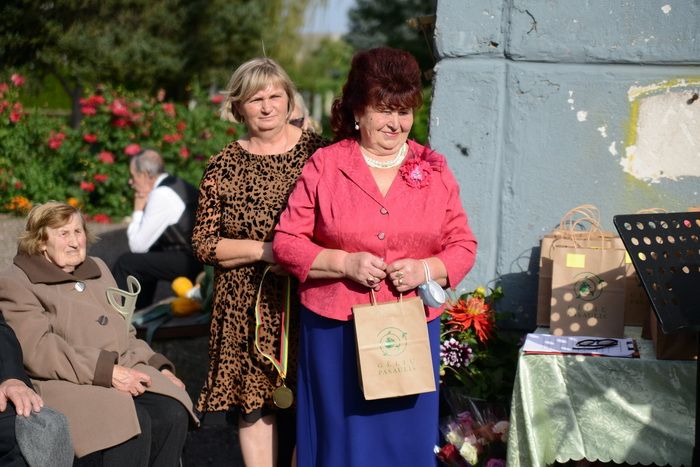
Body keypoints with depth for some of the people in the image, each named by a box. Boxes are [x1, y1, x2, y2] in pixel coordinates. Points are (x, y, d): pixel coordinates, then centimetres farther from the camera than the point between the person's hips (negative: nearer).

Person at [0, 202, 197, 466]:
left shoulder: (97, 269, 27)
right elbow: (37, 350, -12)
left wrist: (159, 366, 10)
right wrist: (107, 371, -20)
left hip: (124, 372, 7)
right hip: (67, 385, -6)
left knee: (173, 414, -23)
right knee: (134, 423, -32)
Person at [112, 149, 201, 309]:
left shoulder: (161, 195, -15)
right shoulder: (178, 185, 15)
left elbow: (138, 246, -10)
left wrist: (138, 210, 0)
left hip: (188, 263, -10)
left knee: (126, 262, -6)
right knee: (146, 257, 29)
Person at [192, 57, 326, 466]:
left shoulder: (316, 151, 0)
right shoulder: (224, 166, 3)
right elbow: (204, 244, 0)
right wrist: (266, 251, -11)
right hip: (247, 305, 1)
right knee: (254, 403, 5)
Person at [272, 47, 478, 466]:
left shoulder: (434, 171, 6)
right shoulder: (325, 166, 0)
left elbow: (463, 246, 7)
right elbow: (287, 242, 0)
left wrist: (425, 269, -12)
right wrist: (345, 263, -14)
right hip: (336, 331, -1)